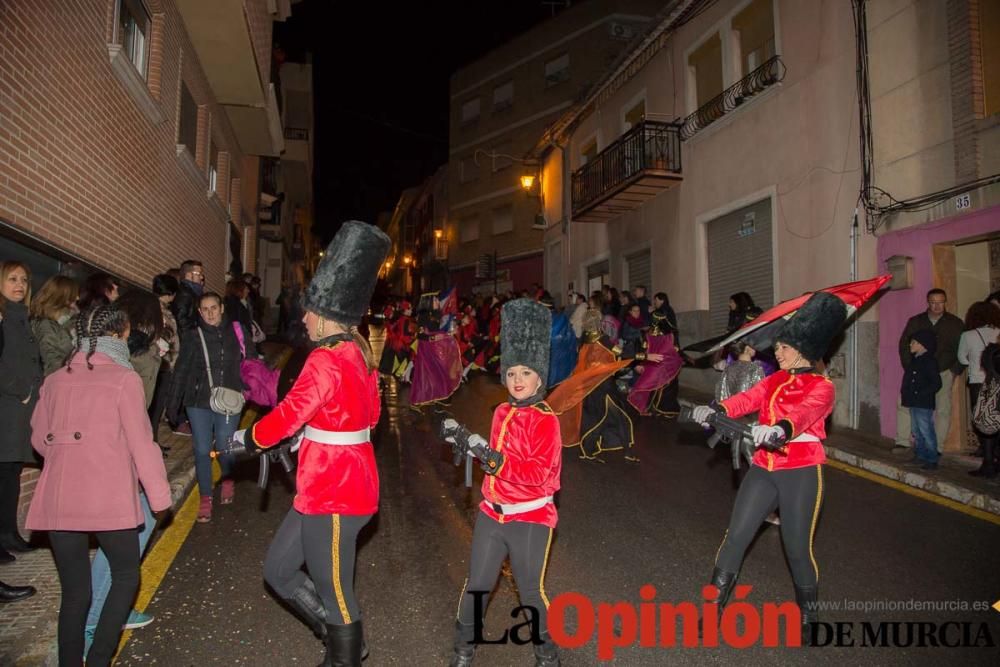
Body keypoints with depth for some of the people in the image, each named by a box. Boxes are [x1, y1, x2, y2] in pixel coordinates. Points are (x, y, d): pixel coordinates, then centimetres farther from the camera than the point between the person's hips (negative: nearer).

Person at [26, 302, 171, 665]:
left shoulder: (55, 380, 9)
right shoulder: (123, 379, -6)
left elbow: (39, 438, 17)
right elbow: (141, 443, -7)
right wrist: (159, 494, 0)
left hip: (57, 501, 5)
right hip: (108, 498, -4)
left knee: (74, 592, 14)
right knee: (126, 575, 15)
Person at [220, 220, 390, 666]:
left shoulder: (326, 360, -20)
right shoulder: (360, 355, 8)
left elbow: (291, 413, -17)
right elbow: (370, 415, 18)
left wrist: (248, 439, 2)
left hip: (334, 495, -10)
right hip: (343, 484, 10)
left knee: (334, 592, 7)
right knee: (278, 571, 19)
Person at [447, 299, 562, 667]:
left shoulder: (546, 420, -17)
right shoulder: (502, 411, 3)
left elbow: (539, 475, -25)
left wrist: (493, 458, -30)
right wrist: (472, 445, 3)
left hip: (531, 518, -5)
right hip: (492, 512, 6)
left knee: (531, 589, 9)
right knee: (477, 583, 14)